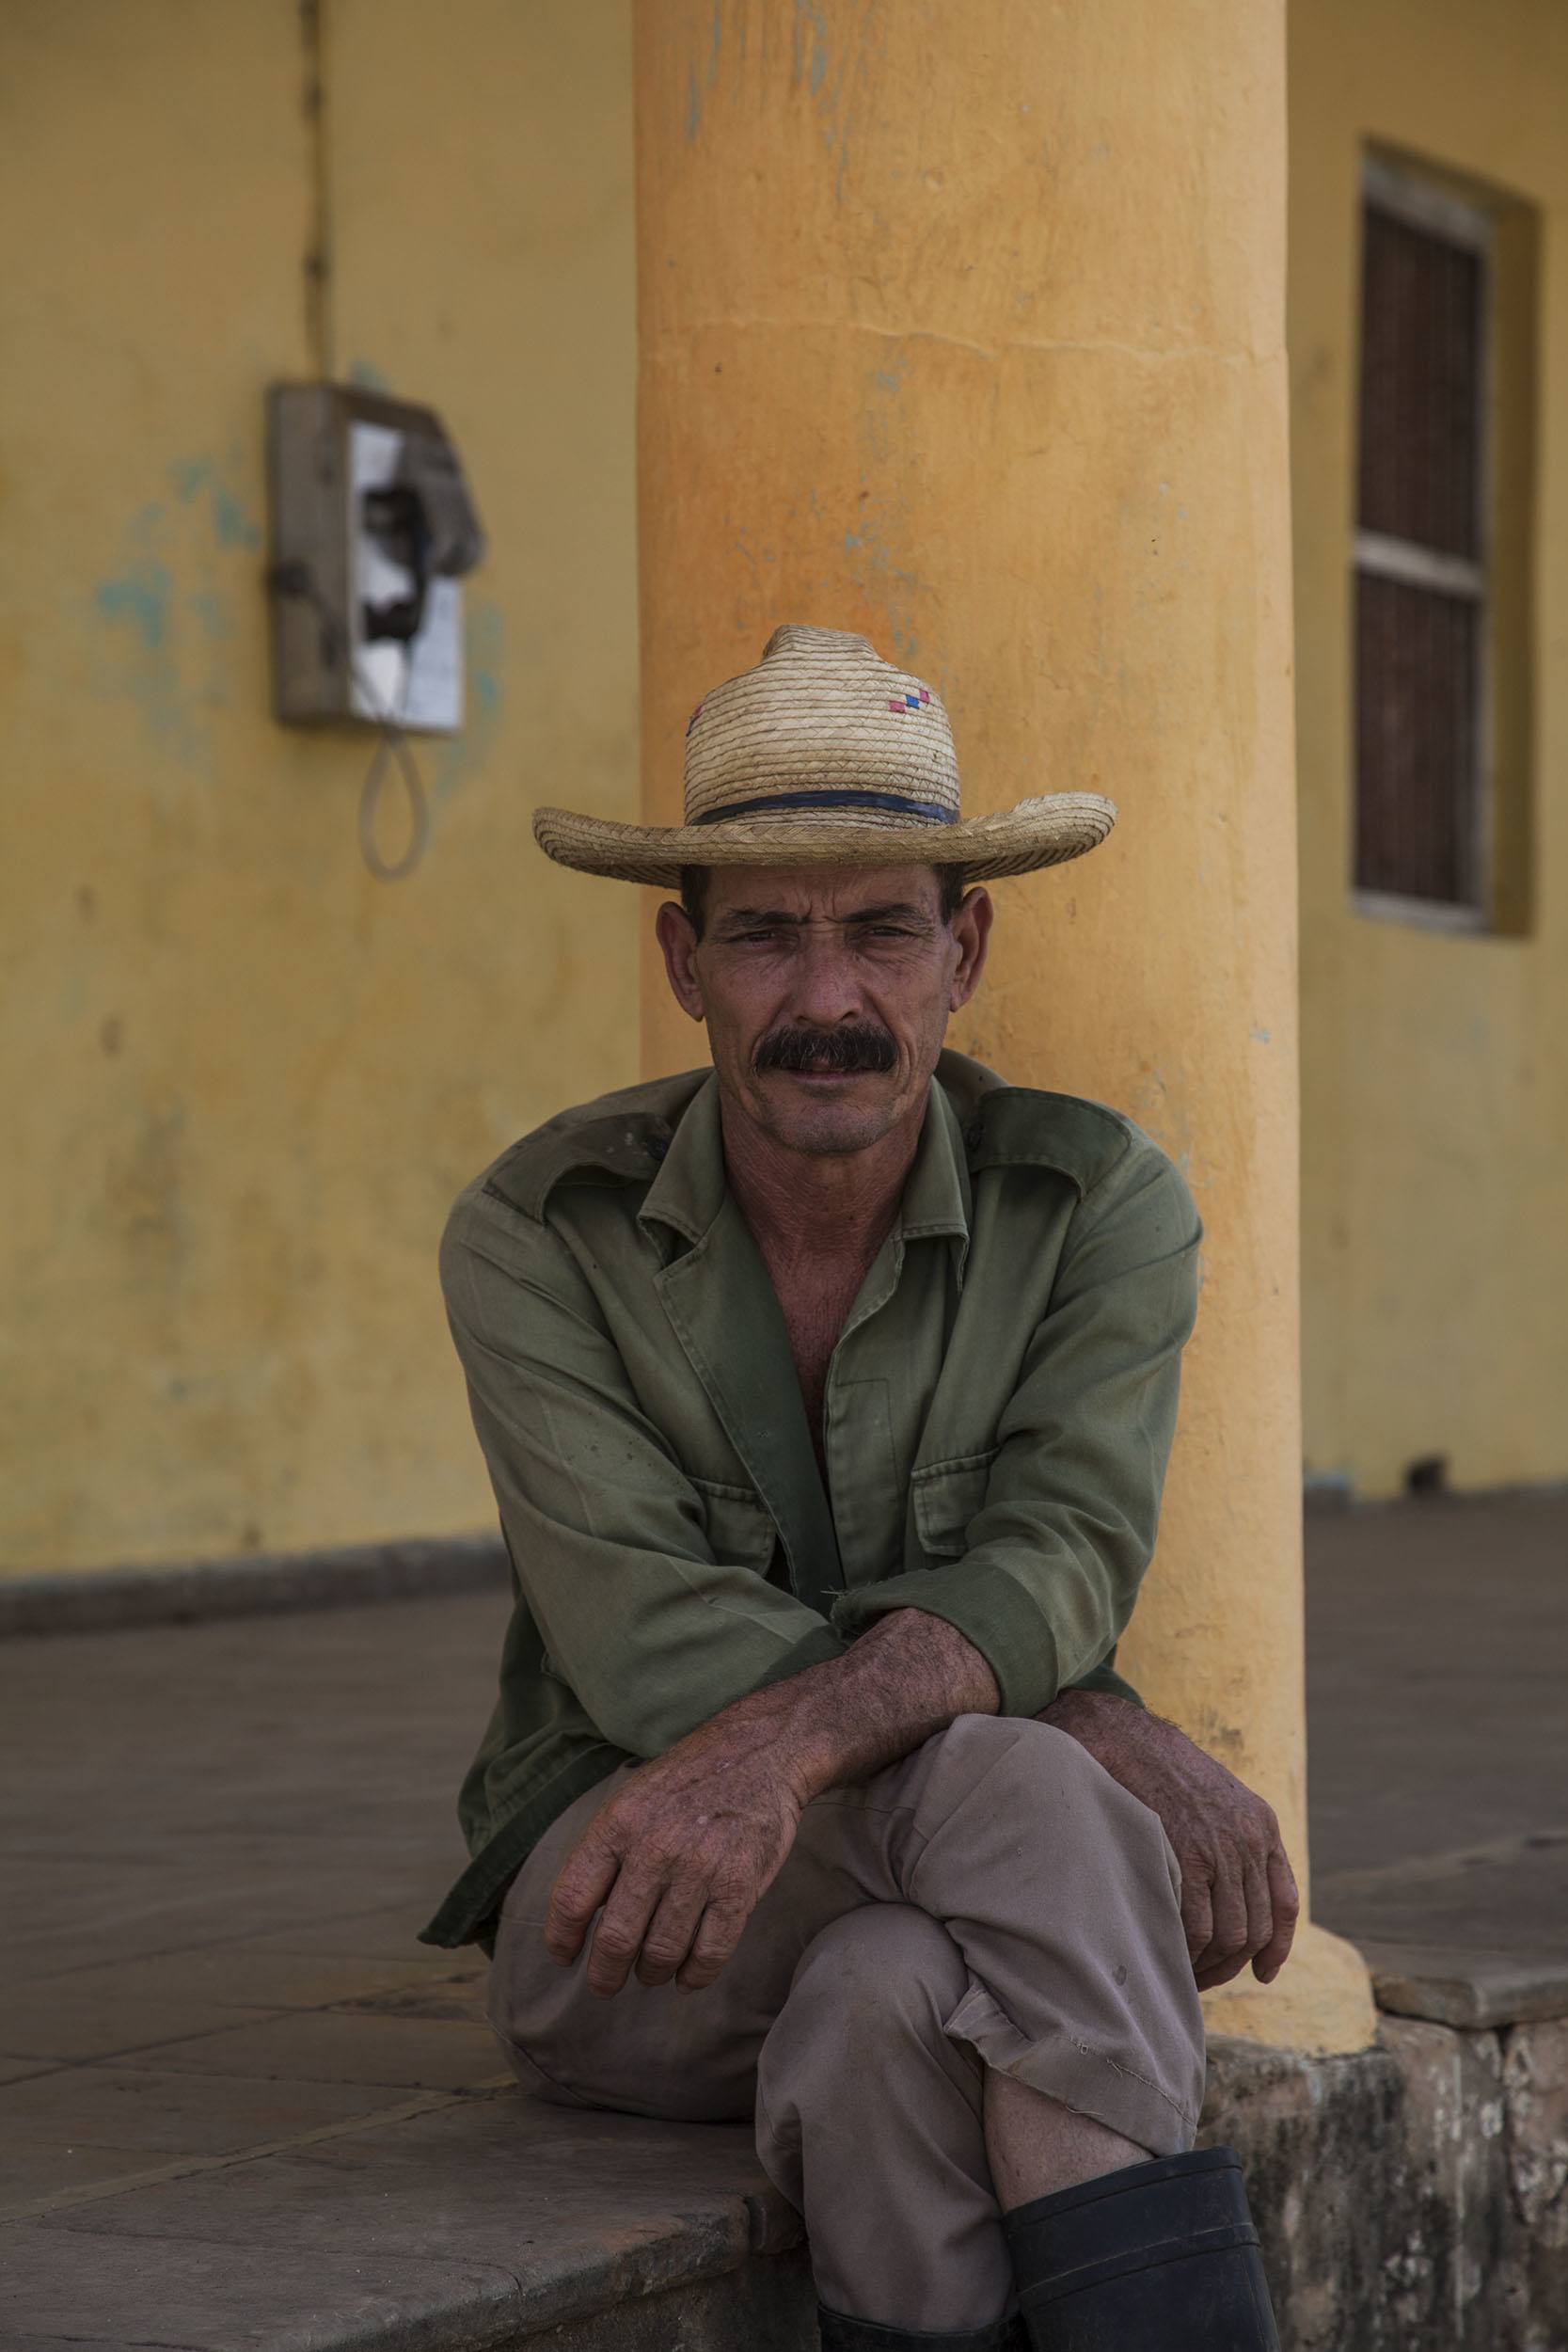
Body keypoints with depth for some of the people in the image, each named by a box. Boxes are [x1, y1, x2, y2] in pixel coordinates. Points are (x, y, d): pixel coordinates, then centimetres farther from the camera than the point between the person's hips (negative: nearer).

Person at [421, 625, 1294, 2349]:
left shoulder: (1102, 1204, -4)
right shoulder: (533, 1235, -6)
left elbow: (1056, 1575, -18)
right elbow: (649, 1645, -16)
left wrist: (778, 1748, -39)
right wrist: (1109, 1745, -25)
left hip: (961, 1910, 1)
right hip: (614, 1922, -1)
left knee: (889, 2008, -38)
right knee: (1017, 1793, -33)